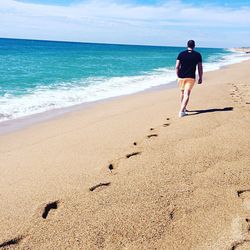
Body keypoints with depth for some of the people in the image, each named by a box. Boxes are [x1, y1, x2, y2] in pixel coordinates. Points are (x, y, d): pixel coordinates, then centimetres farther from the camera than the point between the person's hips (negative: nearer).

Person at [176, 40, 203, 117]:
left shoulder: (181, 54, 2)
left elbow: (177, 67, -3)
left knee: (182, 93, 20)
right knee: (187, 94, -5)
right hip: (191, 77, -2)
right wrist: (200, 78, 9)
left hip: (181, 77, 2)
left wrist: (178, 76, 9)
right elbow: (200, 68, 0)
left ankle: (183, 108, 35)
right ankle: (181, 111, -18)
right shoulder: (197, 55, 0)